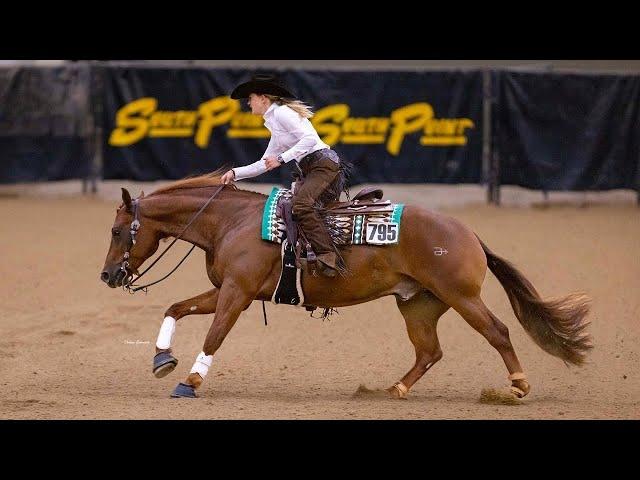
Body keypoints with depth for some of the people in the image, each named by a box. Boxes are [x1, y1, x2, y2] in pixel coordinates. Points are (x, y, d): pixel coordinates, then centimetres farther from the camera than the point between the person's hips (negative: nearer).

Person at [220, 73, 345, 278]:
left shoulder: (282, 112, -5)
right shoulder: (273, 123, 26)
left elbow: (309, 138, -18)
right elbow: (264, 165, 29)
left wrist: (281, 158, -19)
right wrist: (235, 173, 18)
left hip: (323, 163, -11)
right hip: (310, 170, 11)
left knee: (300, 203, -29)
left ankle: (328, 256, -39)